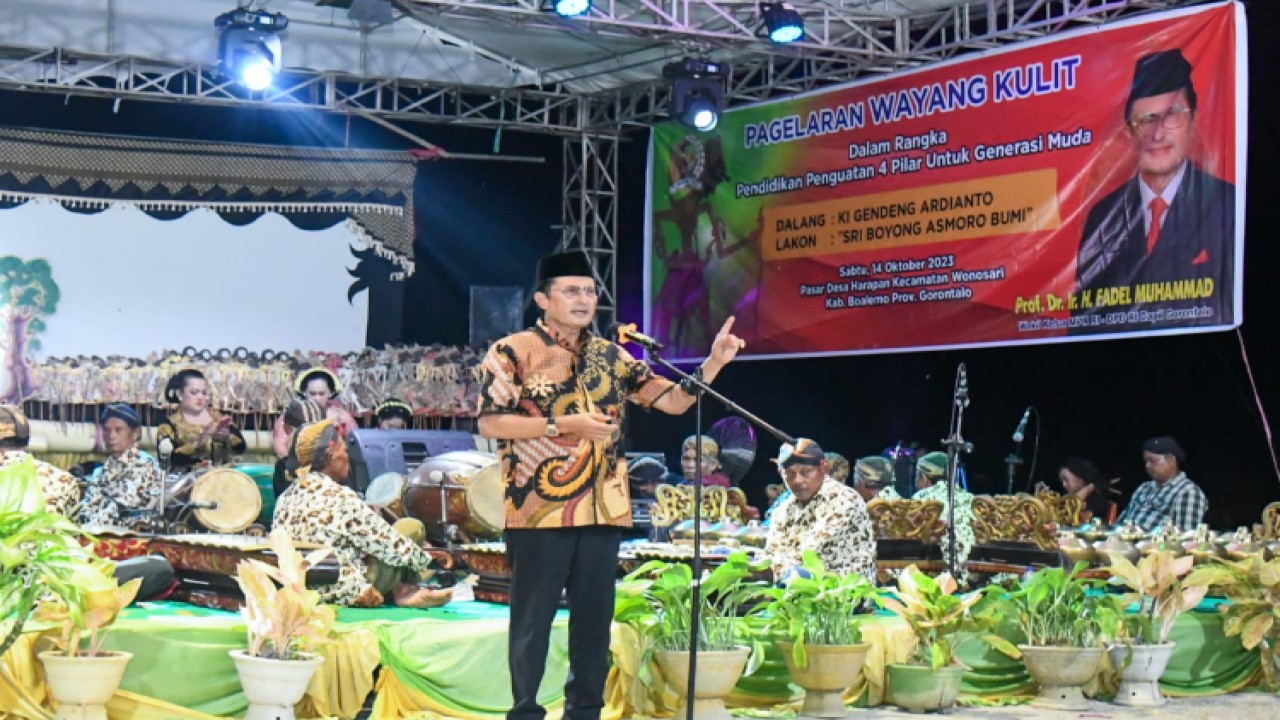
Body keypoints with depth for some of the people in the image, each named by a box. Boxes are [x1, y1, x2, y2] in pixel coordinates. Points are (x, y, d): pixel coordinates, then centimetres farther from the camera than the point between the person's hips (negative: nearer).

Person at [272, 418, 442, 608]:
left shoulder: (285, 499, 2)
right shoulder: (341, 499, -20)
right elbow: (390, 545, -15)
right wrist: (425, 558, 2)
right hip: (349, 594, -8)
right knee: (413, 528, 4)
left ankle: (395, 592, 15)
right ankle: (402, 592, 14)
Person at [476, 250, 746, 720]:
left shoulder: (611, 356, 13)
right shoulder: (512, 352, -2)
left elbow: (674, 401, 11)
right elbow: (490, 422, -11)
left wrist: (715, 362, -4)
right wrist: (563, 424, -17)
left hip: (602, 509, 5)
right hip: (540, 507, -5)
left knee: (594, 617, 8)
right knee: (533, 618, 1)